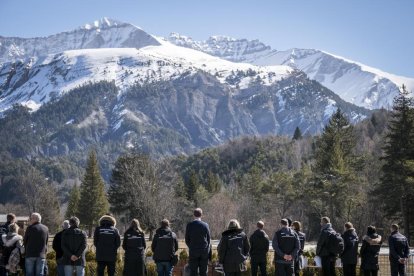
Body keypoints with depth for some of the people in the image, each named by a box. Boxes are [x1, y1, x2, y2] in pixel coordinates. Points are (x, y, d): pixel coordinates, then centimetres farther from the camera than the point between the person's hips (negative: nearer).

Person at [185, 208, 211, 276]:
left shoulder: (189, 225, -3)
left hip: (193, 252, -1)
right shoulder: (205, 225, -2)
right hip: (204, 252, 1)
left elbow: (187, 240, 2)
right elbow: (209, 240, 3)